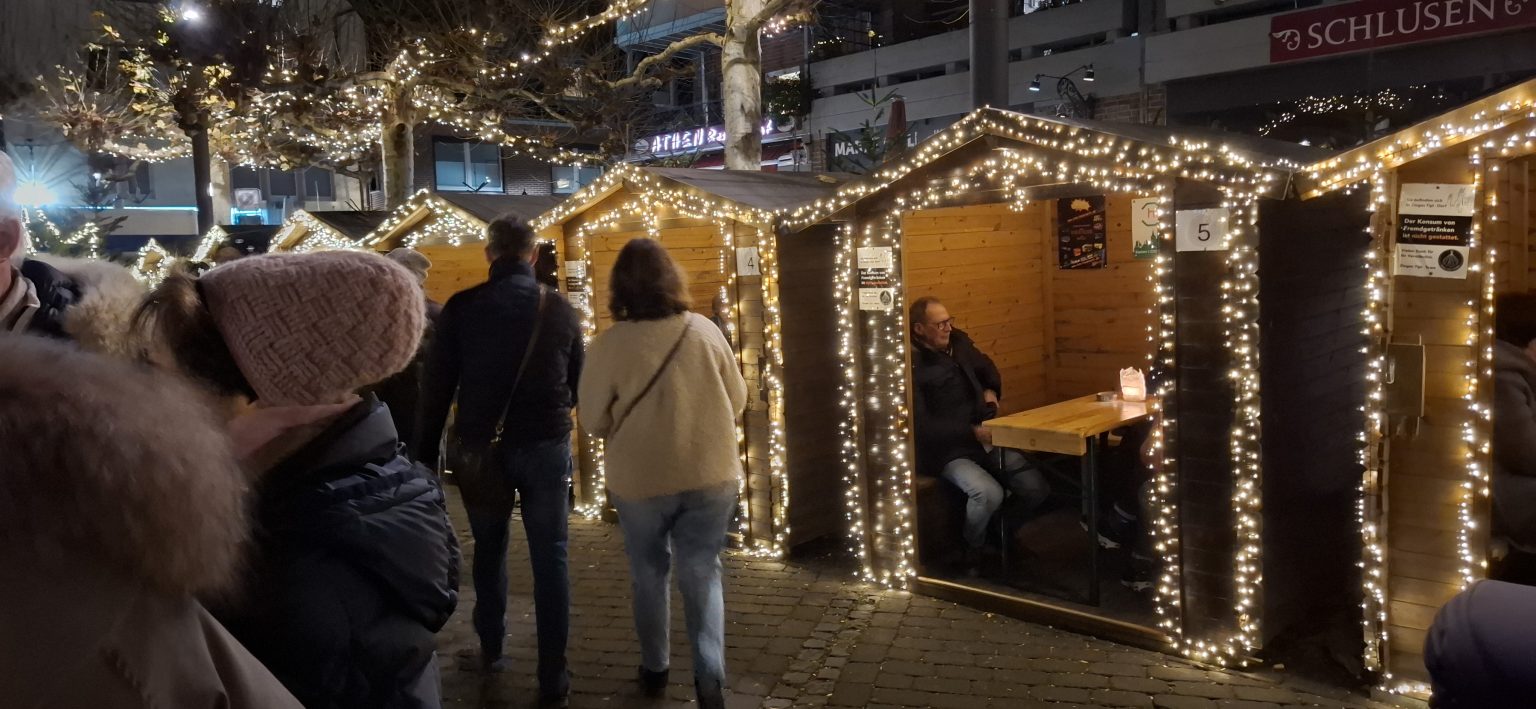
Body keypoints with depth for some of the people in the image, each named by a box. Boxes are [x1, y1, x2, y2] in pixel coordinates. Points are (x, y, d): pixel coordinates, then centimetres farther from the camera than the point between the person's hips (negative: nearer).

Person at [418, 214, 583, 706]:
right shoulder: (560, 309, 1)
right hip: (546, 445, 0)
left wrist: (427, 452, 4)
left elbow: (436, 385, -3)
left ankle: (491, 649, 31)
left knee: (489, 549, 20)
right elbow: (578, 382, 9)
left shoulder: (462, 307, -4)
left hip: (480, 446, 0)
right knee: (550, 558, 5)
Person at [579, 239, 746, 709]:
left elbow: (594, 421, -4)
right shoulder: (706, 330, -8)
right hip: (711, 474, 1)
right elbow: (737, 400, 3)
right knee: (702, 572, 11)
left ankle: (654, 668, 30)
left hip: (641, 478, -1)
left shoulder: (611, 344, -14)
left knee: (650, 572, 18)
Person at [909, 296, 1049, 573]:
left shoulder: (959, 342, 8)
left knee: (1036, 488, -9)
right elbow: (922, 426, -21)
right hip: (947, 450, -7)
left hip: (985, 437, 7)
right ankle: (972, 552, -2)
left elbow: (986, 367, 29)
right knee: (989, 493, -32)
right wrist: (971, 432, -24)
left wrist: (991, 390, 7)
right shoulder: (912, 368, -16)